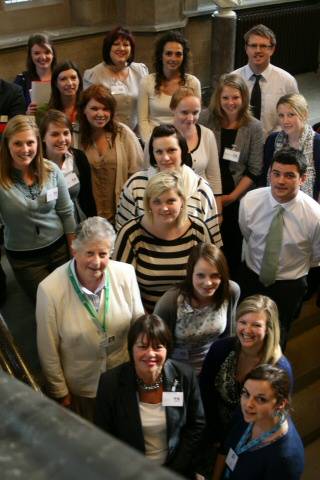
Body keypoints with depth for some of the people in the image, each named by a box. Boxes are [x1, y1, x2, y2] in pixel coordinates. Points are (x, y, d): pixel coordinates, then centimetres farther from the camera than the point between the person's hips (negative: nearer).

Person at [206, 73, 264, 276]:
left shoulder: (254, 127, -3)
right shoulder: (209, 122, 0)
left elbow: (254, 171, -4)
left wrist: (232, 196, -9)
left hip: (239, 199, -1)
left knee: (234, 250, 5)